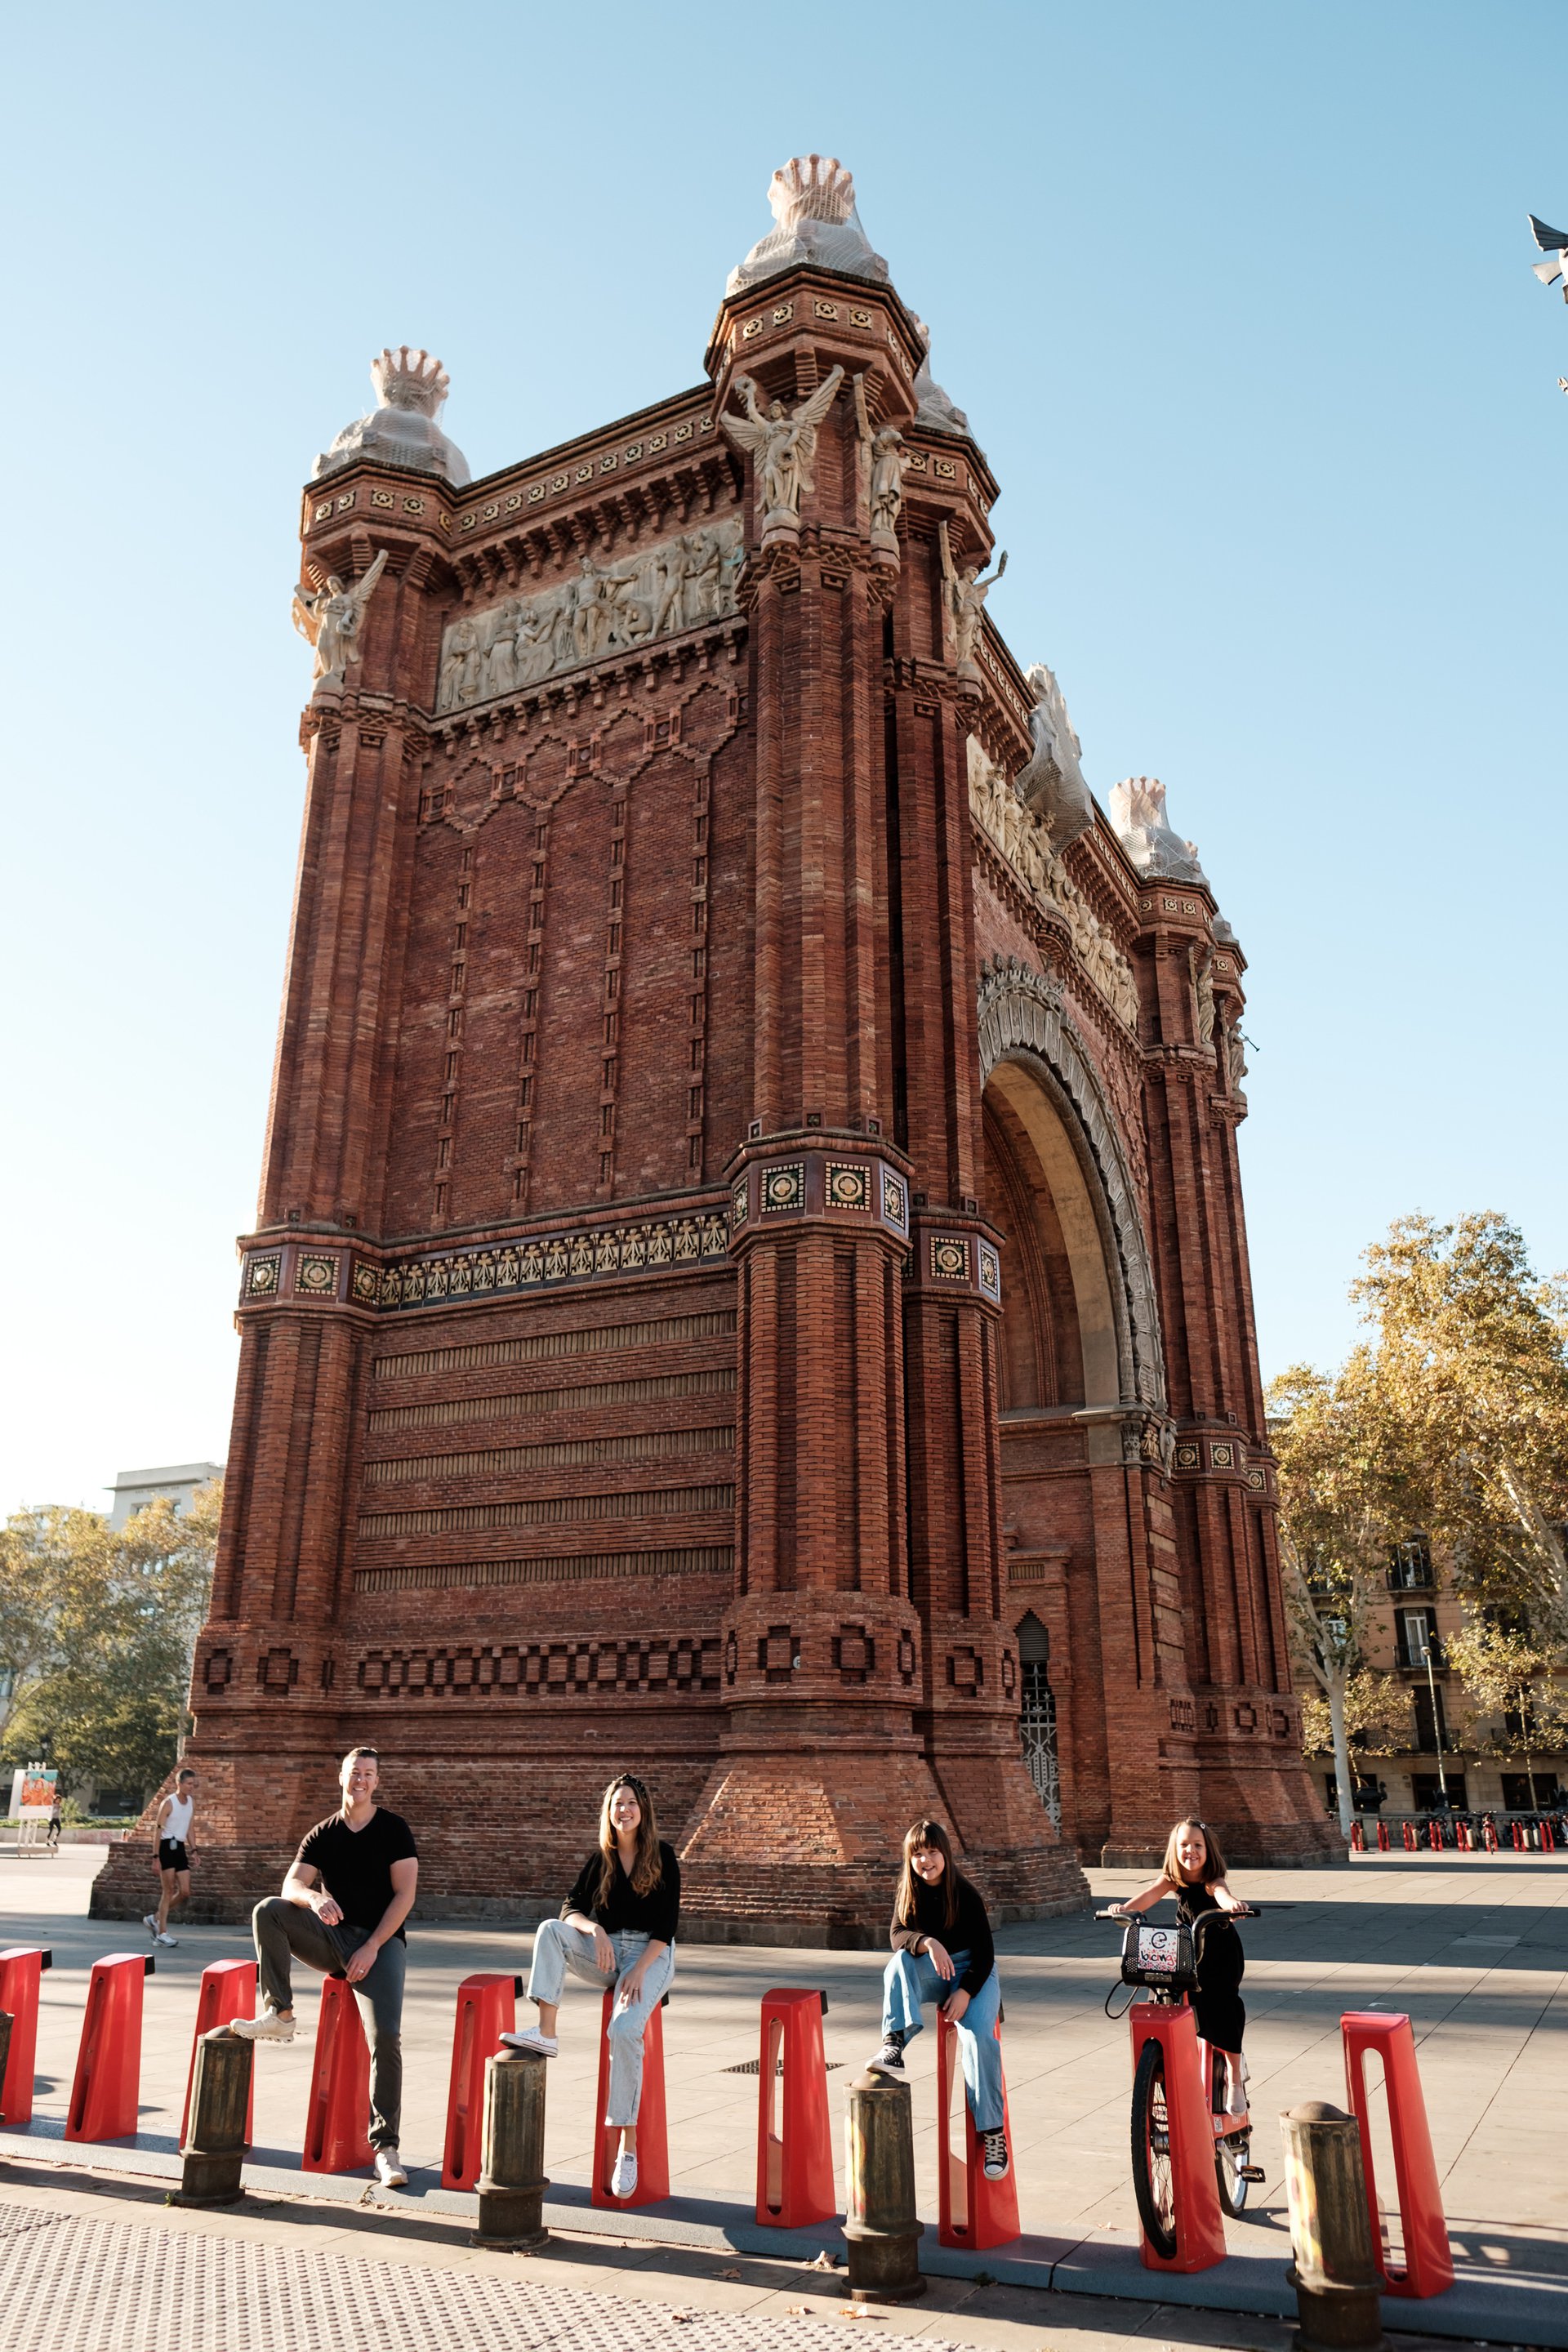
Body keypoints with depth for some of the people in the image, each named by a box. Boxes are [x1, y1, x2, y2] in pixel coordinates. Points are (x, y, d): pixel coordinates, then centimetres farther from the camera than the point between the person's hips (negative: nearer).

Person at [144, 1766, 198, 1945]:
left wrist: (193, 1849, 12)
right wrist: (156, 1857, -17)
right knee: (169, 1891, -5)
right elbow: (158, 1830, -14)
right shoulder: (168, 1803, -14)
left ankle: (155, 1919, 22)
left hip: (180, 1848, 7)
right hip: (167, 1846, -7)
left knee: (185, 1891, 4)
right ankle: (162, 1933, 5)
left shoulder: (192, 1802, 8)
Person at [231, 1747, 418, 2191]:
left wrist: (372, 1947, -15)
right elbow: (291, 1886, -4)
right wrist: (314, 1897, -29)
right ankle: (279, 2014, -16)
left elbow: (405, 1894, -6)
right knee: (268, 1910, -20)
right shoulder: (321, 1835, 9)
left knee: (385, 2036, -22)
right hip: (333, 1937, 4)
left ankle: (385, 2147, -15)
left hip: (381, 1942, -3)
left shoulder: (394, 1829, 0)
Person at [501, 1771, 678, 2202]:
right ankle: (546, 2033, -30)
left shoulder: (663, 1857, -3)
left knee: (624, 2030, -30)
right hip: (606, 1953, 4)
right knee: (551, 1929, -21)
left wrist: (639, 1970, -17)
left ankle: (627, 2148, -23)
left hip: (651, 1955, -4)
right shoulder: (600, 1858, 9)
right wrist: (595, 1930, -20)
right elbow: (571, 1908, 1)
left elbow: (667, 1924, -7)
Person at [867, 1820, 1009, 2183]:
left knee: (979, 2036, -29)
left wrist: (965, 1992, -24)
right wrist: (927, 1943, -34)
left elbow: (984, 1952, -11)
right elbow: (896, 1935, -14)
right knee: (899, 1961, -29)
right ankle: (895, 2044, -41)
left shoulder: (966, 1894, -10)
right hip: (930, 1974, 3)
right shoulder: (908, 1892, 0)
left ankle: (992, 2131, -23)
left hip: (974, 1972, -3)